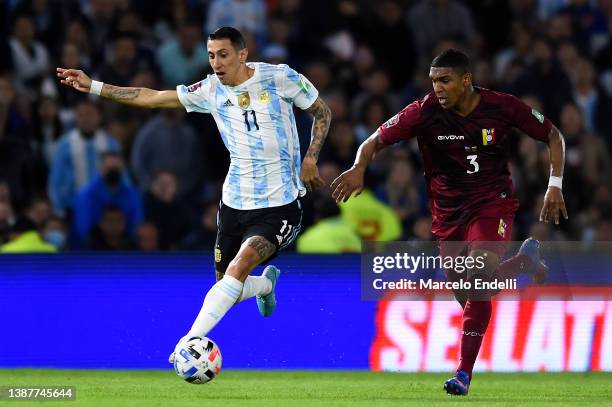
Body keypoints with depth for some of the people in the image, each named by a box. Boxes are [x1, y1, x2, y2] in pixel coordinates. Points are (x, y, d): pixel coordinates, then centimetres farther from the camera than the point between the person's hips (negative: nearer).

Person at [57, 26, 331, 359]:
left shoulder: (280, 78, -9)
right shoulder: (211, 90, 1)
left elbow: (322, 113, 5)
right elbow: (152, 97, 5)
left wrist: (310, 159, -8)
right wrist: (93, 87, 1)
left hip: (278, 206, -5)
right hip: (234, 203, 5)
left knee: (240, 265, -28)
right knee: (227, 287, 11)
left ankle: (193, 338, -32)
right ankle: (267, 282, 46)